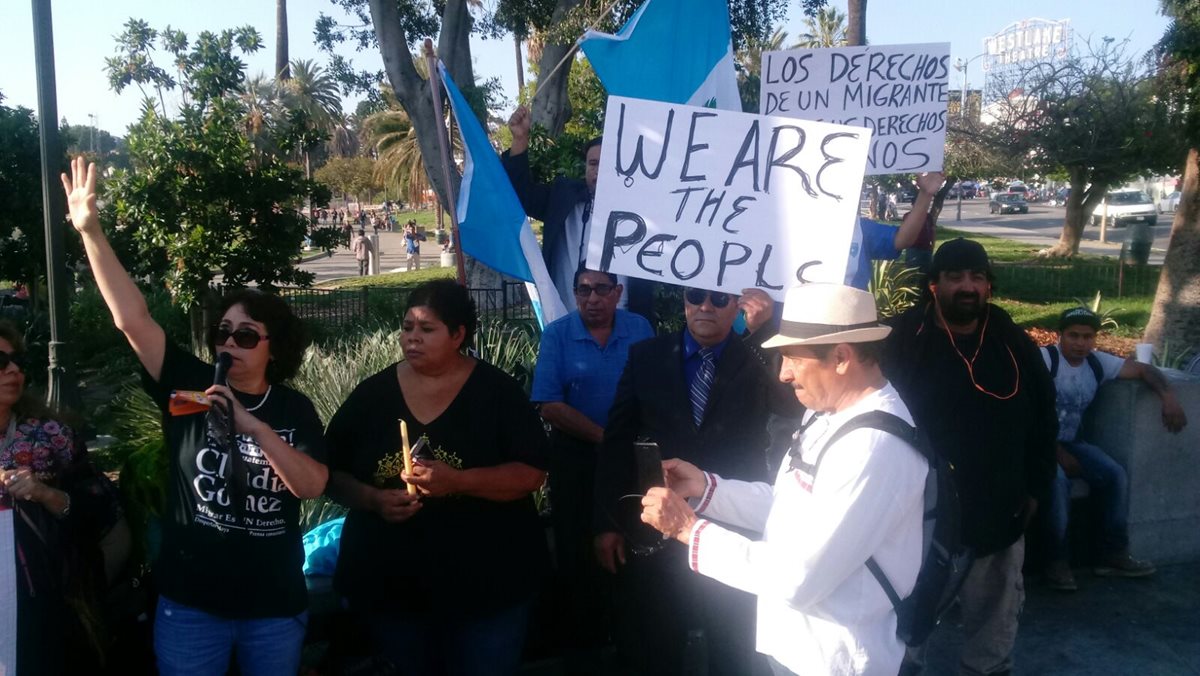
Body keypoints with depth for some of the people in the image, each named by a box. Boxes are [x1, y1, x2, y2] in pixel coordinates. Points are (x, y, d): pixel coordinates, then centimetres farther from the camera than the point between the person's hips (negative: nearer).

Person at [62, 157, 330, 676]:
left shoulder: (295, 409, -2)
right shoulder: (188, 386, -4)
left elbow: (311, 486, -15)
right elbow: (131, 317, -13)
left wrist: (253, 426, -23)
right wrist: (90, 230, -20)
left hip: (276, 606, 1)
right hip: (190, 604, 0)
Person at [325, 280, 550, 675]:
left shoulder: (497, 391, -6)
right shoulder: (372, 394, 1)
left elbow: (531, 473, -12)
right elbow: (331, 473, 5)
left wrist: (458, 480, -26)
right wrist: (373, 499, -14)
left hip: (487, 584, -2)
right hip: (388, 585, 3)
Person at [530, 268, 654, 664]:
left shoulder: (640, 329, -2)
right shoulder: (557, 334, -9)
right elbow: (550, 407, -14)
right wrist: (604, 437, -14)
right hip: (576, 457, -1)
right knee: (577, 549, 9)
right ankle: (582, 641, 27)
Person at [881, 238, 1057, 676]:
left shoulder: (1014, 344, 2)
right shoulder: (902, 340, -10)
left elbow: (1043, 421, 12)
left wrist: (1036, 489, 10)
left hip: (1000, 515, 3)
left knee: (994, 617, 17)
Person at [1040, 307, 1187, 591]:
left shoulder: (1098, 363, 4)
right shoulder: (1044, 359, -15)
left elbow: (1143, 369, 13)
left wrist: (1169, 397, -8)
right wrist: (1057, 453, -20)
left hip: (1070, 442, 7)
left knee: (1116, 475, -11)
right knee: (1058, 480, -33)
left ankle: (1114, 555, 3)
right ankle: (1057, 559, -18)